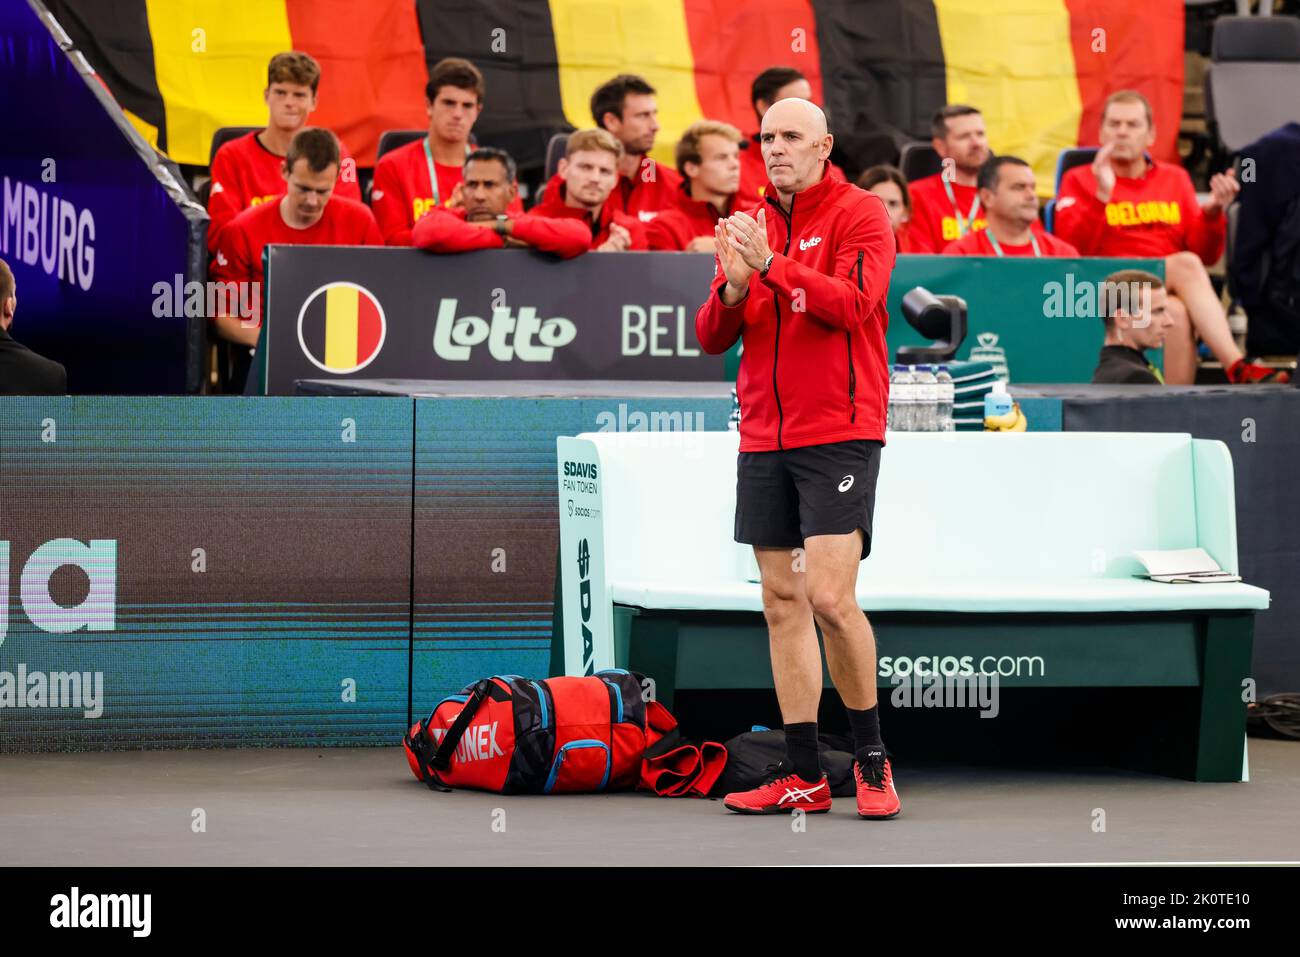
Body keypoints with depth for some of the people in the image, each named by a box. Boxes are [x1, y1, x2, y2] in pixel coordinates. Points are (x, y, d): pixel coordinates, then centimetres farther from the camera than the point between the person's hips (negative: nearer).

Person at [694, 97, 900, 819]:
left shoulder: (858, 213, -3)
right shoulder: (751, 226, 14)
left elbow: (853, 303, -18)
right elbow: (711, 338, 11)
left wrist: (773, 263, -26)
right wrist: (733, 287, -10)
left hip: (838, 435, -6)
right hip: (763, 437, 6)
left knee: (829, 597, -13)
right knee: (782, 600, 5)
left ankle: (871, 756, 3)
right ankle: (802, 775, 8)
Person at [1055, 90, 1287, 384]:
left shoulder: (1175, 178, 20)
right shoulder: (1079, 180, 11)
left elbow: (1206, 255, 14)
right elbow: (1072, 250, -6)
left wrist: (1212, 212, -4)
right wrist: (1102, 196, -16)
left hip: (1173, 291, 3)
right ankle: (1237, 368, -39)